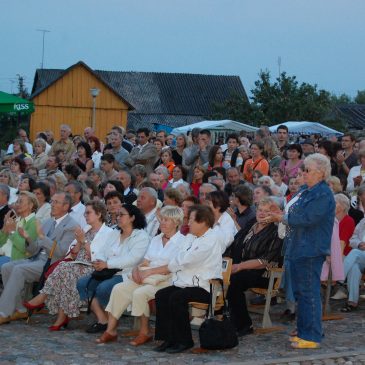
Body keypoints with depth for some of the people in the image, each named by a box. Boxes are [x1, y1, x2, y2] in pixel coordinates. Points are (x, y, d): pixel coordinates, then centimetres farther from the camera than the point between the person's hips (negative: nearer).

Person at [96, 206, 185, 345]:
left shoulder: (181, 241, -3)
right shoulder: (156, 239, 22)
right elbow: (146, 262, 17)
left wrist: (149, 271, -18)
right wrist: (137, 269, -6)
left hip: (166, 281, -7)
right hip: (148, 278, 7)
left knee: (140, 293, -31)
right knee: (119, 289, -15)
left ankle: (145, 333, -14)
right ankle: (111, 330, -13)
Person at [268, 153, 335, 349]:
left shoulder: (323, 195, -15)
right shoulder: (305, 191, 15)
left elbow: (306, 218, -23)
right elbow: (294, 215, 22)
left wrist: (283, 218, -16)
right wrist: (279, 216, 4)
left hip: (311, 252, -10)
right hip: (298, 249, 10)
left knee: (309, 293, -6)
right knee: (300, 292, 16)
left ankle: (311, 336, -1)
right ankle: (303, 332, 26)